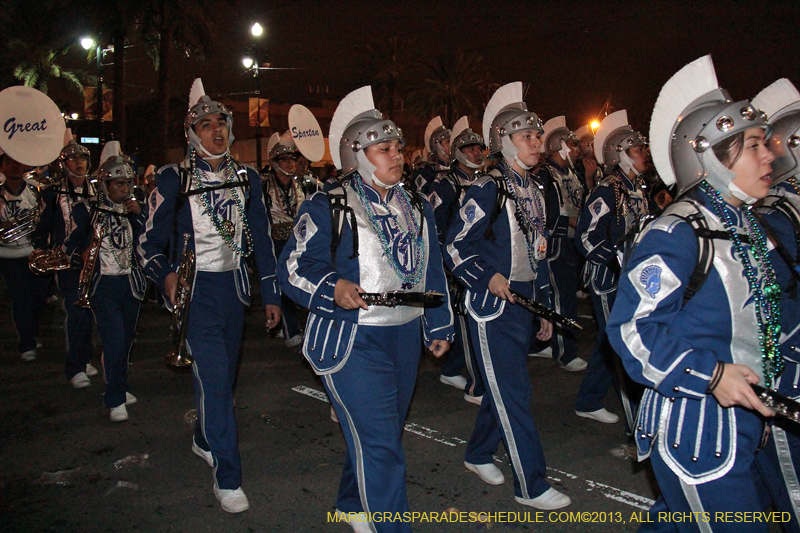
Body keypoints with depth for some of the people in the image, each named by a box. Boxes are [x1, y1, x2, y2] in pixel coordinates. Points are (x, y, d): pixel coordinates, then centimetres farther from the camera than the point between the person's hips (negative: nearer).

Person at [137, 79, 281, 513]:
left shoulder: (246, 179, 6)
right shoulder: (174, 180, -6)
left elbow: (261, 239, 10)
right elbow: (149, 243, -4)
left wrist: (271, 294, 8)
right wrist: (166, 275, -24)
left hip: (234, 285, 5)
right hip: (194, 288, -5)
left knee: (224, 373, 16)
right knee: (213, 376, -12)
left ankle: (204, 438, 43)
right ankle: (227, 477, -1)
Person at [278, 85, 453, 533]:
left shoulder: (418, 208, 13)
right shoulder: (326, 209, -7)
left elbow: (433, 270, 18)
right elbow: (293, 267, -10)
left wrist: (439, 326, 16)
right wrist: (333, 289, -28)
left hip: (407, 337, 7)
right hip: (352, 341, -7)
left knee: (384, 434, 20)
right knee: (379, 444, -8)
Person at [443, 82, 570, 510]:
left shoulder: (534, 193, 12)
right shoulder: (487, 191, -12)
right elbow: (455, 248, -11)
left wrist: (546, 309, 17)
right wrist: (488, 277, -21)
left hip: (524, 305, 8)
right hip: (492, 307, -8)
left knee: (503, 389, 16)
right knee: (515, 395, -3)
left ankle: (478, 454, 37)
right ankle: (532, 486, 8)